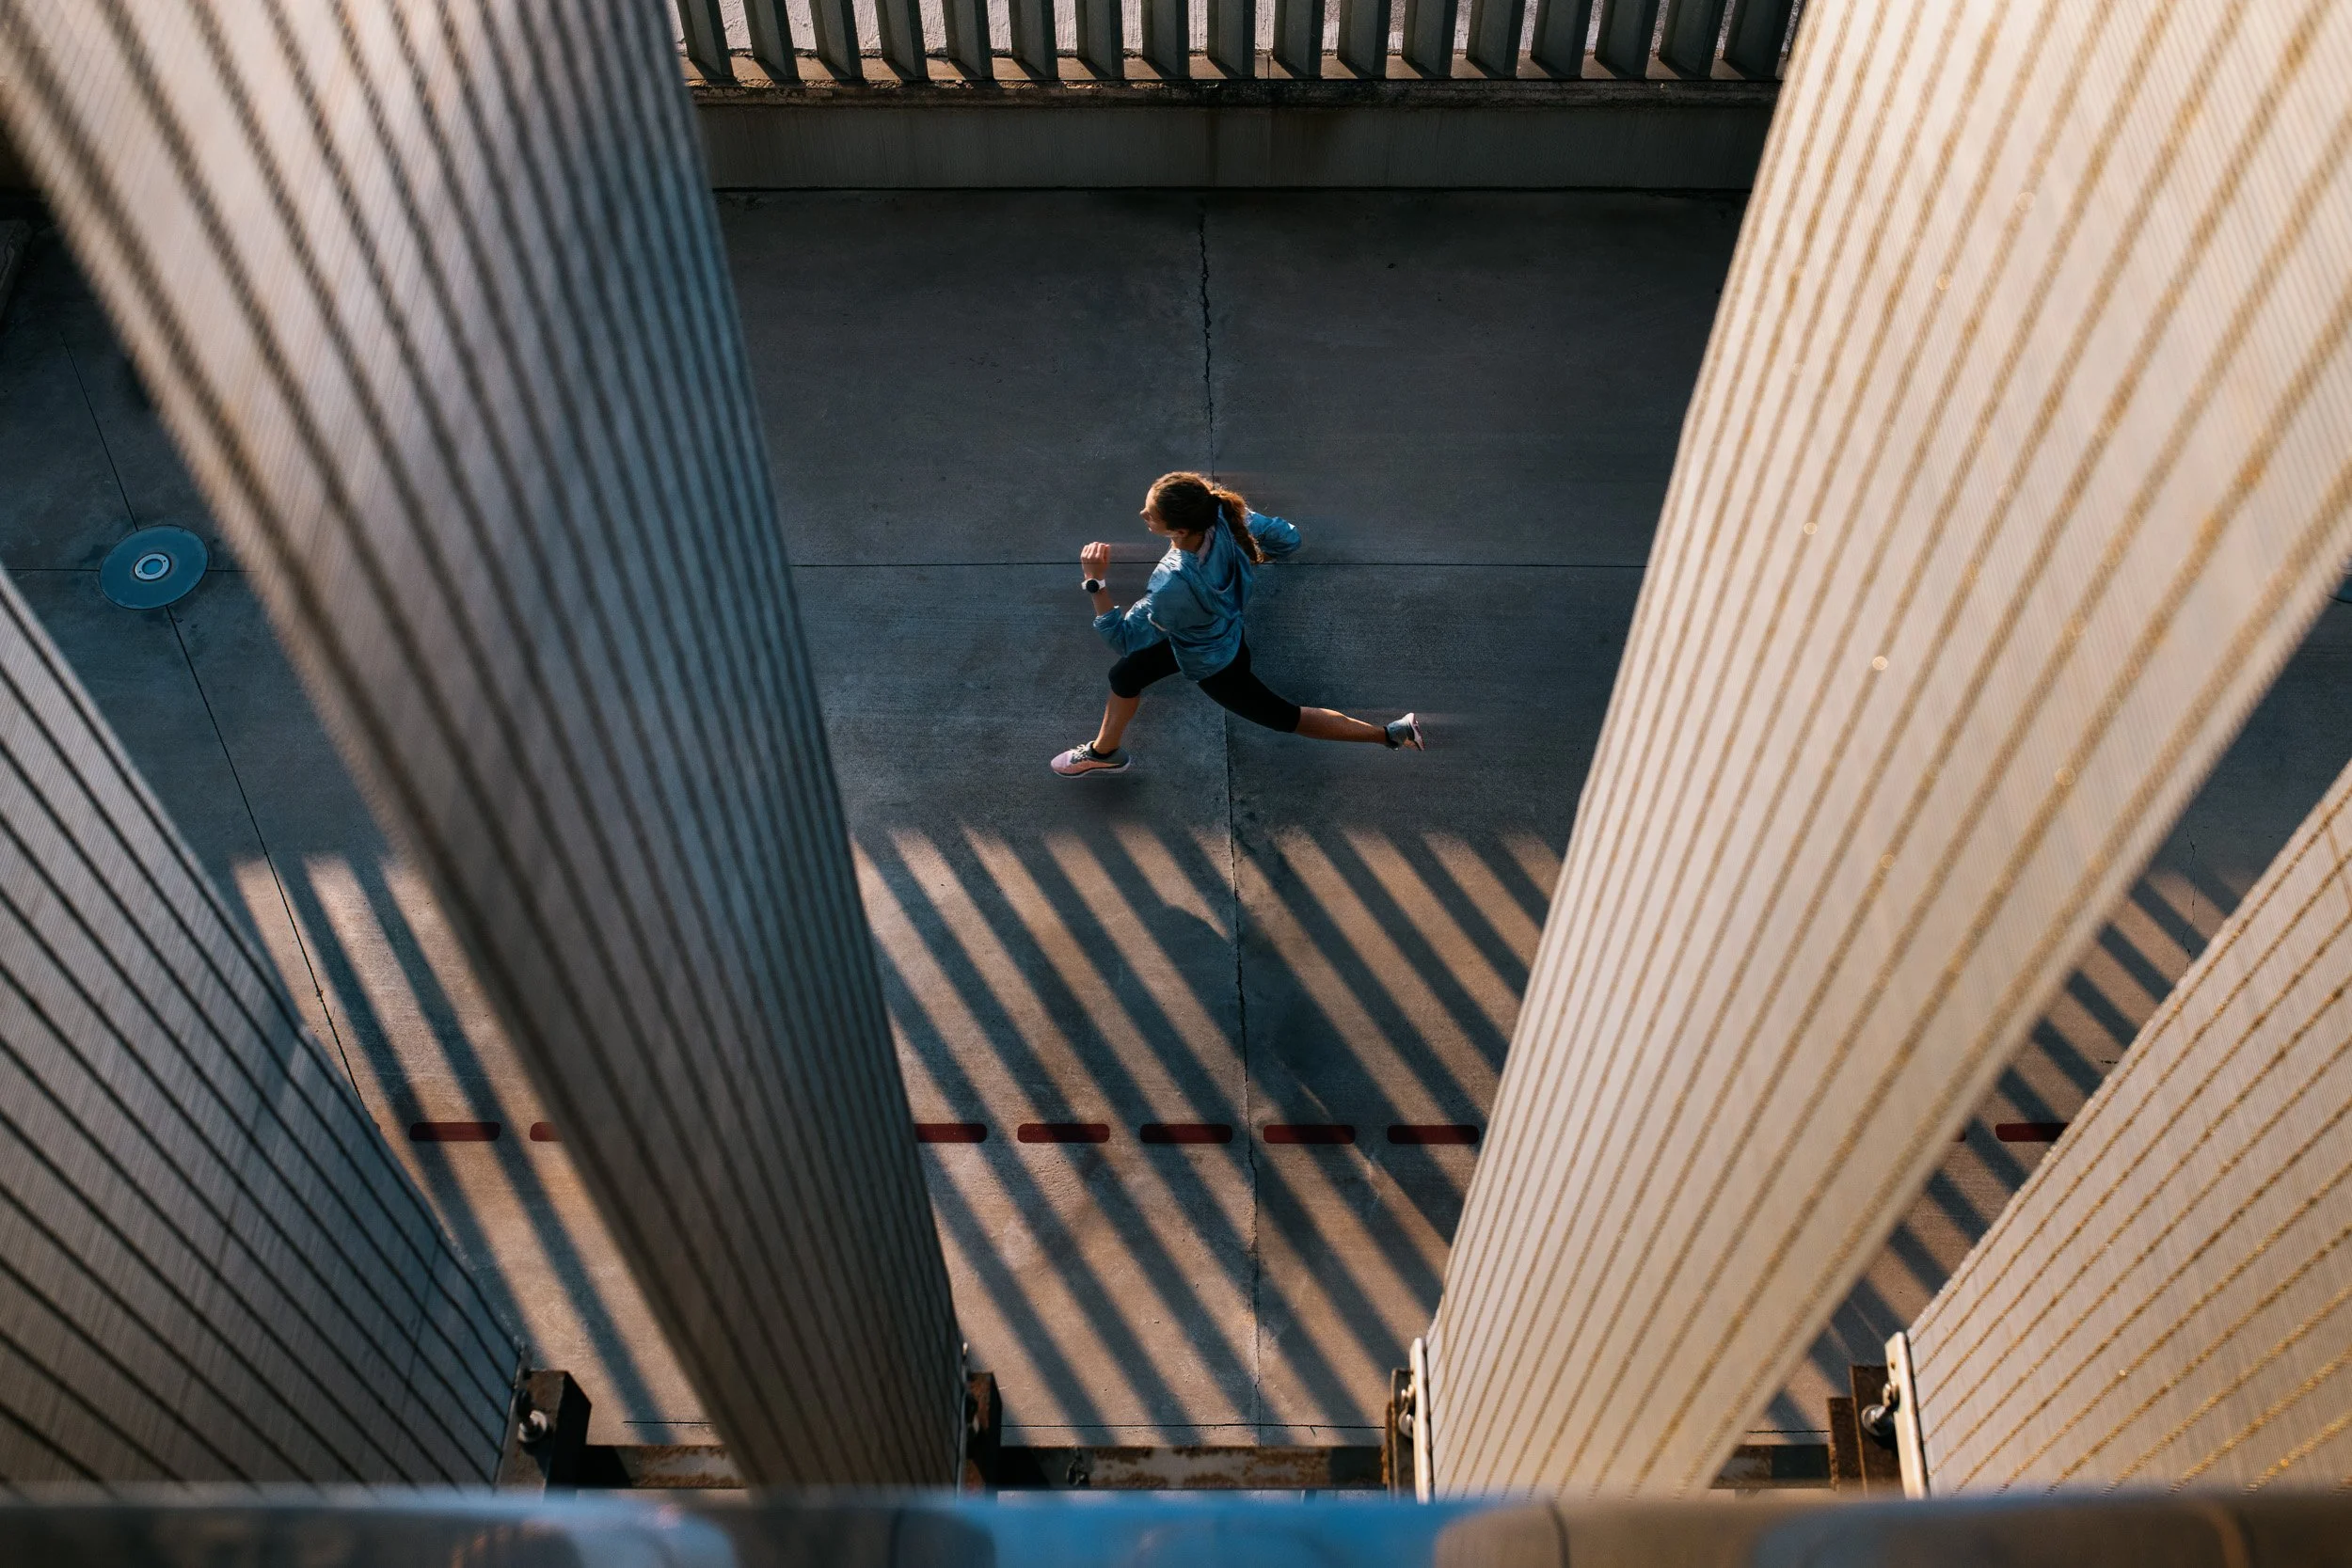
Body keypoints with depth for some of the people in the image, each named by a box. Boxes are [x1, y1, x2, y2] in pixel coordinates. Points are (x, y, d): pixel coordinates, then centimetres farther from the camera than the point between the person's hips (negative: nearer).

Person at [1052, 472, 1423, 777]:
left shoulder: (1174, 585, -46)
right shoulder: (1222, 515, -30)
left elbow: (1124, 638, -32)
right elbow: (1287, 538, -14)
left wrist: (1094, 581, -40)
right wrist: (1246, 559, 4)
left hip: (1214, 664, -7)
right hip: (1220, 632, 7)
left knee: (1284, 716, 16)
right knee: (1125, 674, 23)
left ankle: (1391, 733, 26)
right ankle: (1104, 752, 51)